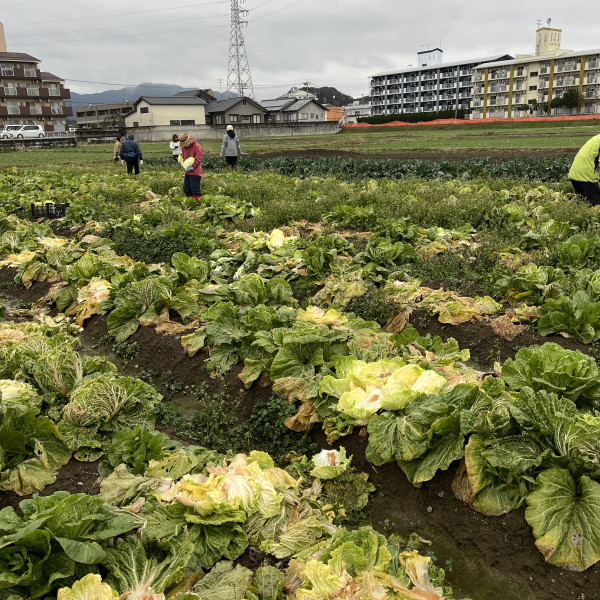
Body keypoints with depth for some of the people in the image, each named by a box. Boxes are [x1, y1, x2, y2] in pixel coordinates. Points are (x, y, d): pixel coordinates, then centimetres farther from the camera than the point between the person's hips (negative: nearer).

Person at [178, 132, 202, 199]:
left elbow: (198, 159, -14)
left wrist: (192, 167, -18)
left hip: (195, 173, -8)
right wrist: (183, 163, 0)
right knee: (186, 189, 12)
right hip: (187, 172, 8)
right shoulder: (183, 147, 10)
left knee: (195, 189, -7)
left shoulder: (196, 146, -12)